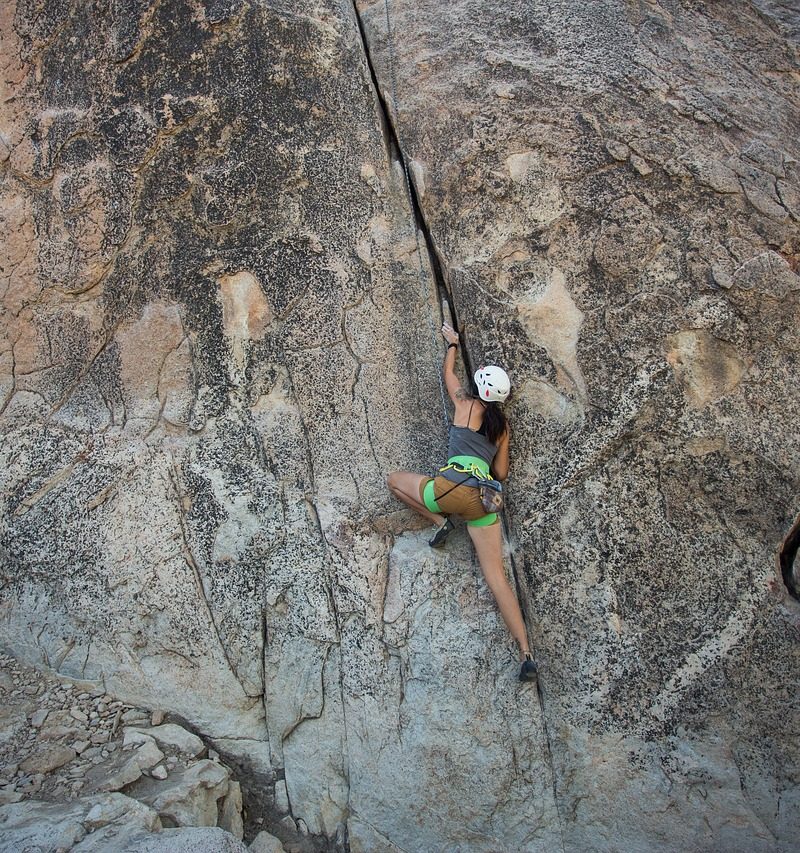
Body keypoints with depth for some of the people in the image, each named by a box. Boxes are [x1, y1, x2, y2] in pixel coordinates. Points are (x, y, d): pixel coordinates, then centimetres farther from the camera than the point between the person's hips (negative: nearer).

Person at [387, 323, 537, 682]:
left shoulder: (466, 404, 10)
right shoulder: (502, 425, 21)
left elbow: (448, 372, 30)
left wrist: (452, 342, 46)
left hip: (453, 486, -5)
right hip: (484, 498, 5)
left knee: (395, 478, 21)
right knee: (496, 576, 1)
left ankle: (440, 521, 4)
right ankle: (526, 655, -8)